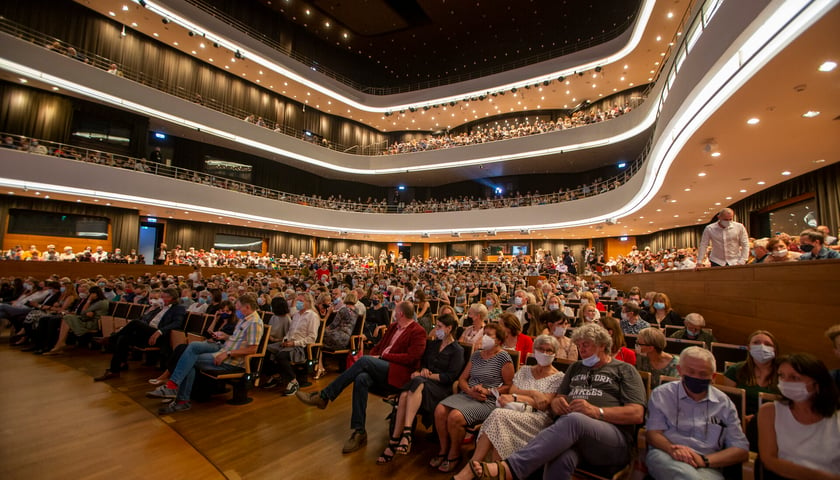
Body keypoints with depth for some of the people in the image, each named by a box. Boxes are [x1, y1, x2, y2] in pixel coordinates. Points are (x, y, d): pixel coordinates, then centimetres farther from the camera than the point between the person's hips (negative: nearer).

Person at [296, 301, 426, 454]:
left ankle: (324, 396, -17)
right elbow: (378, 346, 21)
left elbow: (411, 357, -13)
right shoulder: (393, 327, 20)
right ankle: (359, 432, -19)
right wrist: (372, 357, -1)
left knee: (365, 360, -27)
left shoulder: (418, 332, -4)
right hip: (379, 369, 7)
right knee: (361, 379, -27)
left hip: (398, 373, -6)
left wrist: (382, 357, -13)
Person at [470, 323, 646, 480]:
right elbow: (558, 399, 23)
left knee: (574, 420, -39)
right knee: (560, 459, -37)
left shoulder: (625, 370, 13)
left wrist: (596, 411, -15)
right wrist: (556, 403, -3)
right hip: (573, 432, 3)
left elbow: (637, 415, 0)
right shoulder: (575, 368, 27)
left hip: (614, 440, -3)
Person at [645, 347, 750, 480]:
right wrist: (672, 448, -18)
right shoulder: (662, 394, 9)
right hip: (665, 456, -2)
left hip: (707, 467, 2)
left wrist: (704, 460, -8)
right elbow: (652, 432, 5)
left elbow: (741, 450, 9)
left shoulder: (724, 403, 14)